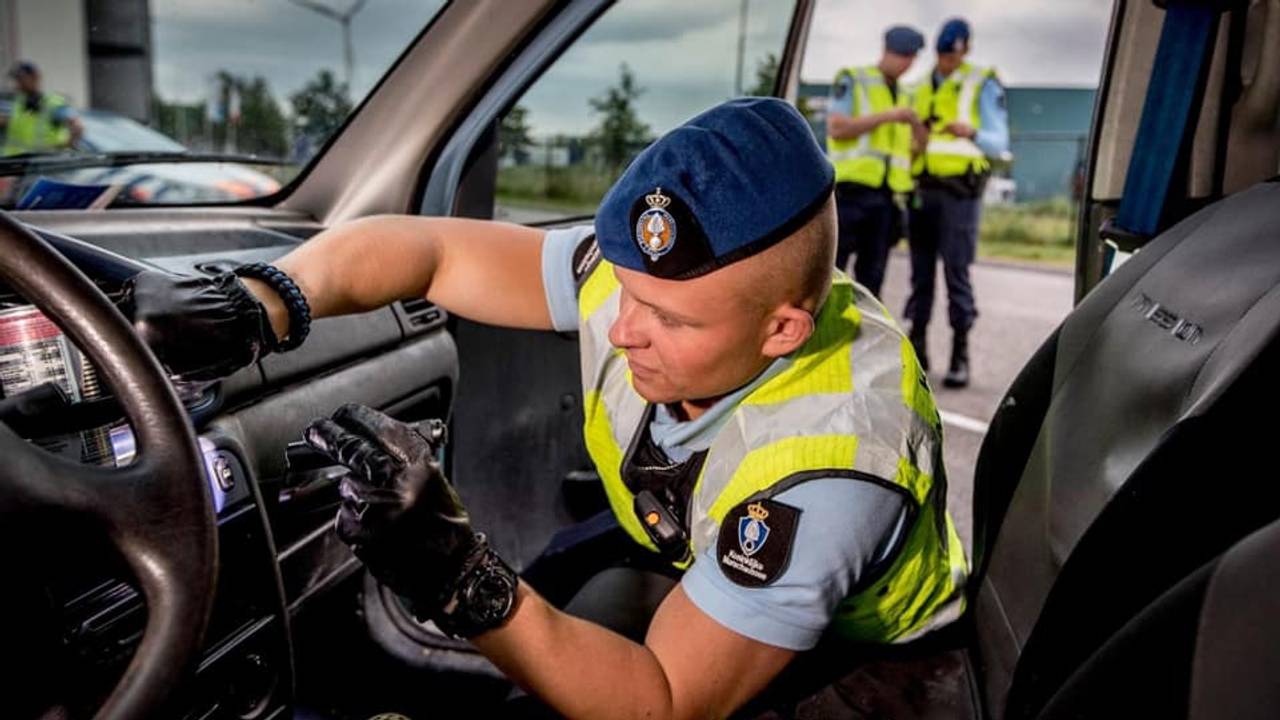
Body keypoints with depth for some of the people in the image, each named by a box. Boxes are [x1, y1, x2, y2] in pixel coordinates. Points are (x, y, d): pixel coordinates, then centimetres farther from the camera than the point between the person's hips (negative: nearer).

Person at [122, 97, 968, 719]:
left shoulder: (830, 460, -37)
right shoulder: (659, 280, -22)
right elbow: (420, 247, -15)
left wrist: (461, 581, -46)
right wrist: (255, 307, -33)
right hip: (692, 577, 5)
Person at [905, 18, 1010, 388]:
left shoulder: (983, 85, 6)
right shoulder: (922, 88, 20)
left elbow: (1000, 143, -1)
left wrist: (972, 132, -20)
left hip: (959, 191, -4)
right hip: (922, 190, 5)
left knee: (956, 272, -8)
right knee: (921, 273, 4)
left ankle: (960, 355, -4)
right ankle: (917, 349, 9)